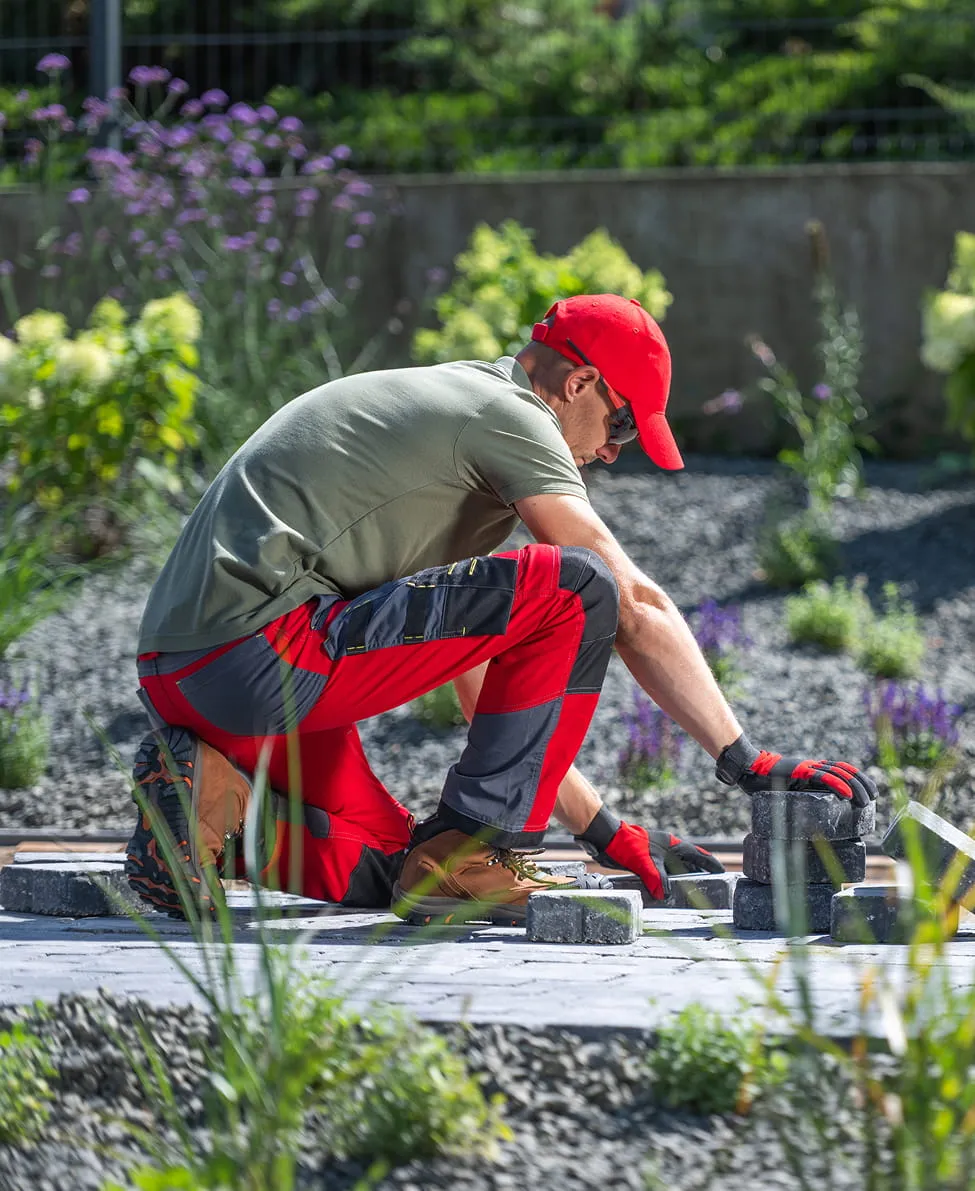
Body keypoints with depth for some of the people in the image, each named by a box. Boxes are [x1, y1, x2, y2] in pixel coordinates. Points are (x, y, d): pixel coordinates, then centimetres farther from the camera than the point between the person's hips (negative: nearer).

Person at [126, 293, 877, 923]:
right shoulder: (507, 413, -2)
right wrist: (746, 761, -2)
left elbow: (487, 684, 29)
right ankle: (472, 857, -7)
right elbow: (635, 608, -6)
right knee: (573, 590, -11)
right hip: (259, 653, -10)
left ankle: (213, 798, 4)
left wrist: (607, 832, 26)